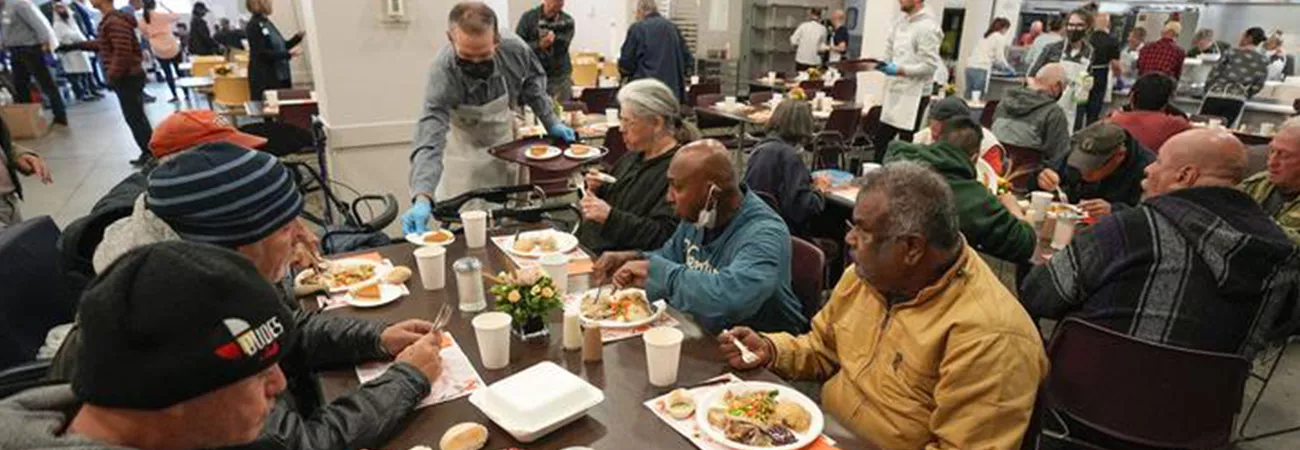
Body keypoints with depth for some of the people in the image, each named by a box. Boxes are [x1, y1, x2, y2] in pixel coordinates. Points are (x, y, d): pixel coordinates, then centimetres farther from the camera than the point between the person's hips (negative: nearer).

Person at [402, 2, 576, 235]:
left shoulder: (515, 50, -27)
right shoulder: (443, 69, -36)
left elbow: (533, 81, -2)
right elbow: (430, 135, -44)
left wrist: (551, 122, -8)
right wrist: (423, 198, -57)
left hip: (503, 135, 3)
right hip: (463, 141, -3)